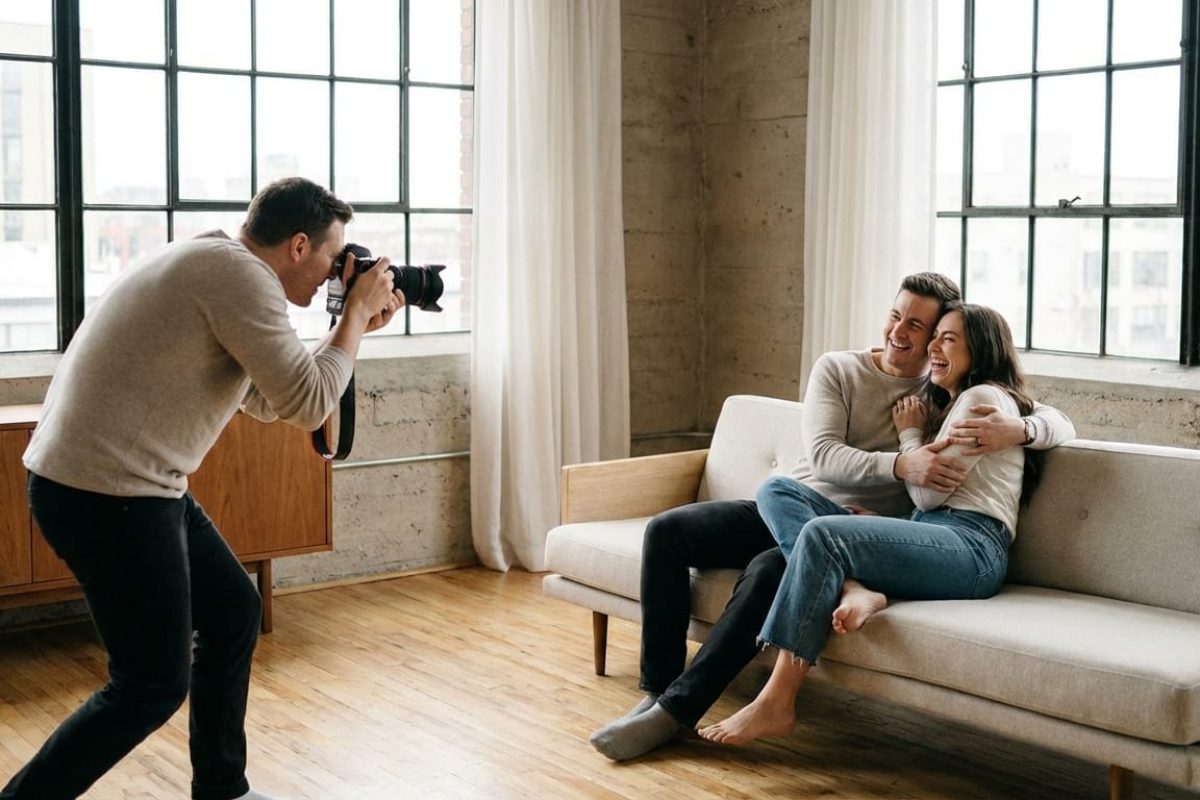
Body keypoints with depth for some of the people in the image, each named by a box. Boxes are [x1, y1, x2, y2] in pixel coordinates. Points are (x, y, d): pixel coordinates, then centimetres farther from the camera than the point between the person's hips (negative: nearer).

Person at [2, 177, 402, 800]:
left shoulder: (218, 268, 15)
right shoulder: (241, 275, -16)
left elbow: (267, 400, 21)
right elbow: (307, 406, -17)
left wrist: (354, 325, 17)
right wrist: (356, 312, -4)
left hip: (132, 484, 10)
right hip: (106, 492, -10)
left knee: (234, 613, 17)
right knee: (154, 684, -2)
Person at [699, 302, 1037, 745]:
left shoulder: (984, 397, 1)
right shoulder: (949, 403, 31)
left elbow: (929, 492, -7)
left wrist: (910, 432, 8)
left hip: (972, 546, -9)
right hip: (930, 539, 9)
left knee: (821, 533, -33)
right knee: (777, 490, -5)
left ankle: (775, 705, -32)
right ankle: (853, 589, -29)